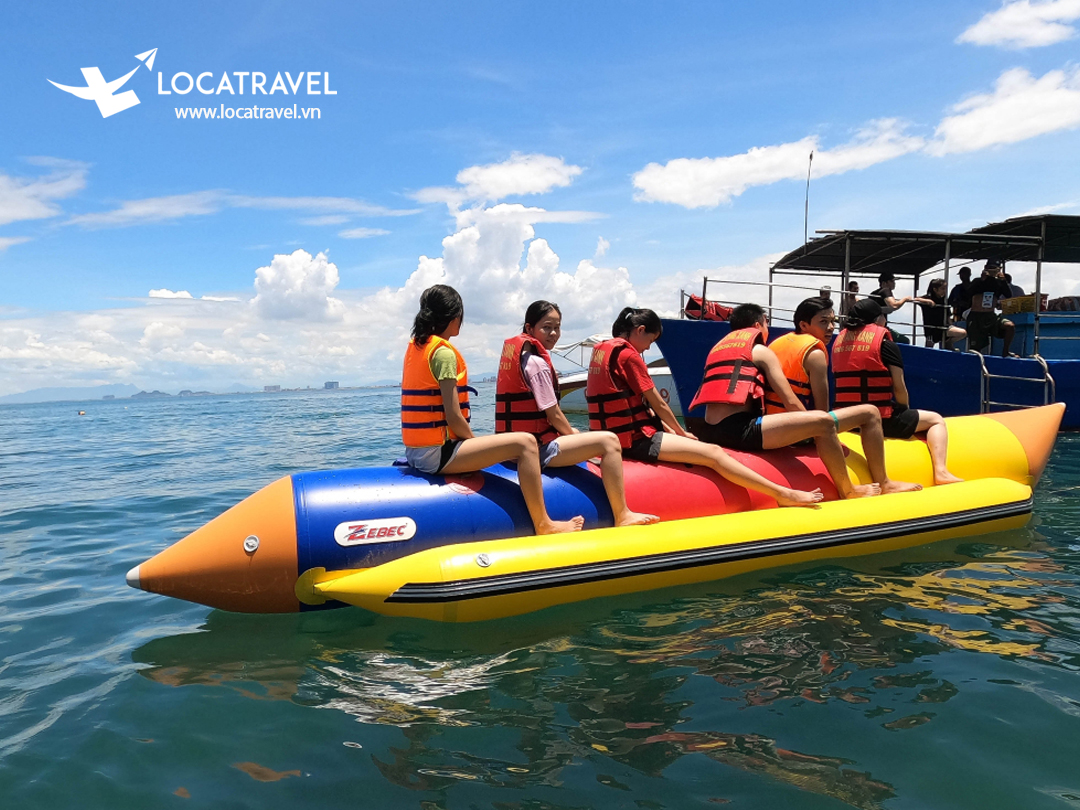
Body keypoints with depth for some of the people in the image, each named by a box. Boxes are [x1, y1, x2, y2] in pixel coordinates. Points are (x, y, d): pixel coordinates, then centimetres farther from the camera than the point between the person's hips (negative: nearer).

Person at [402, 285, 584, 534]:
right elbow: (454, 417, -17)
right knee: (525, 442, -15)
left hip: (415, 452, 11)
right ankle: (543, 525, -9)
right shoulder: (444, 352, -14)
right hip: (437, 453, -11)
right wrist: (475, 440, -3)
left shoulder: (414, 346, 12)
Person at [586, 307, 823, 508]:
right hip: (635, 440, -10)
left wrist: (669, 428, 14)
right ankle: (783, 494, -5)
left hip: (616, 435, 10)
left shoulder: (600, 349, 13)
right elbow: (658, 404, -9)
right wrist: (681, 432, 7)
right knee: (713, 453, -10)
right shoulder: (628, 354, -15)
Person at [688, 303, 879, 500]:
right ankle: (848, 492, 6)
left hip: (709, 432, 9)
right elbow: (791, 403, 0)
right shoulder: (760, 351, 5)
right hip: (740, 430, -9)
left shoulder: (718, 347, 25)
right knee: (823, 422, -8)